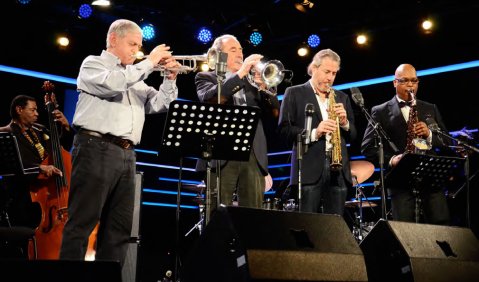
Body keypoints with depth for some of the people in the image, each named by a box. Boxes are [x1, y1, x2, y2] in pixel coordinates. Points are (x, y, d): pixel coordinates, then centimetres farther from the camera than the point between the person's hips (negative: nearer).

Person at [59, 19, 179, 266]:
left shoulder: (134, 77, 25)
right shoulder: (93, 64, 6)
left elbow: (158, 105, 21)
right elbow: (112, 83, -16)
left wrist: (170, 79, 6)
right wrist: (149, 62, -9)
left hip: (127, 155, 7)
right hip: (97, 149, -7)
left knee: (119, 226, 5)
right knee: (82, 222, -9)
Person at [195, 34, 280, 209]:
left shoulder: (253, 79, 24)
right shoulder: (206, 78, 13)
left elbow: (274, 113, 14)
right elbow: (209, 99, -11)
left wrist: (264, 87, -3)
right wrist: (240, 74, -12)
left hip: (254, 155, 4)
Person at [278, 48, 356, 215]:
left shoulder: (342, 98, 19)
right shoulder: (294, 93, 6)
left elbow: (352, 136, 17)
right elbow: (284, 129, -3)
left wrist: (344, 122, -4)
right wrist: (314, 133, -16)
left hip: (338, 168, 4)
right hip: (309, 168, -4)